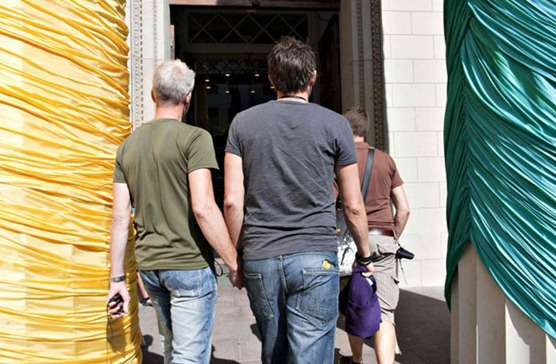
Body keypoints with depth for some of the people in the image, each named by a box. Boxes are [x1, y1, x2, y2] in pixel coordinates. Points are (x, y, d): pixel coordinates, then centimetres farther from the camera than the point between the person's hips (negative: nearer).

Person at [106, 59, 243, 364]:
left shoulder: (129, 144, 7)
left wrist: (117, 277, 10)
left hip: (148, 265, 7)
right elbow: (202, 207, -20)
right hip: (189, 265, -6)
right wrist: (234, 263, -12)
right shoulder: (194, 137, -11)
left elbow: (120, 217, 5)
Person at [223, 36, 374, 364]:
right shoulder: (335, 124, 0)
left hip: (259, 260, 3)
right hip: (315, 258, -3)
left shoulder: (243, 122, 4)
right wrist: (366, 255, 16)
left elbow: (232, 201, -1)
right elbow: (354, 206, 2)